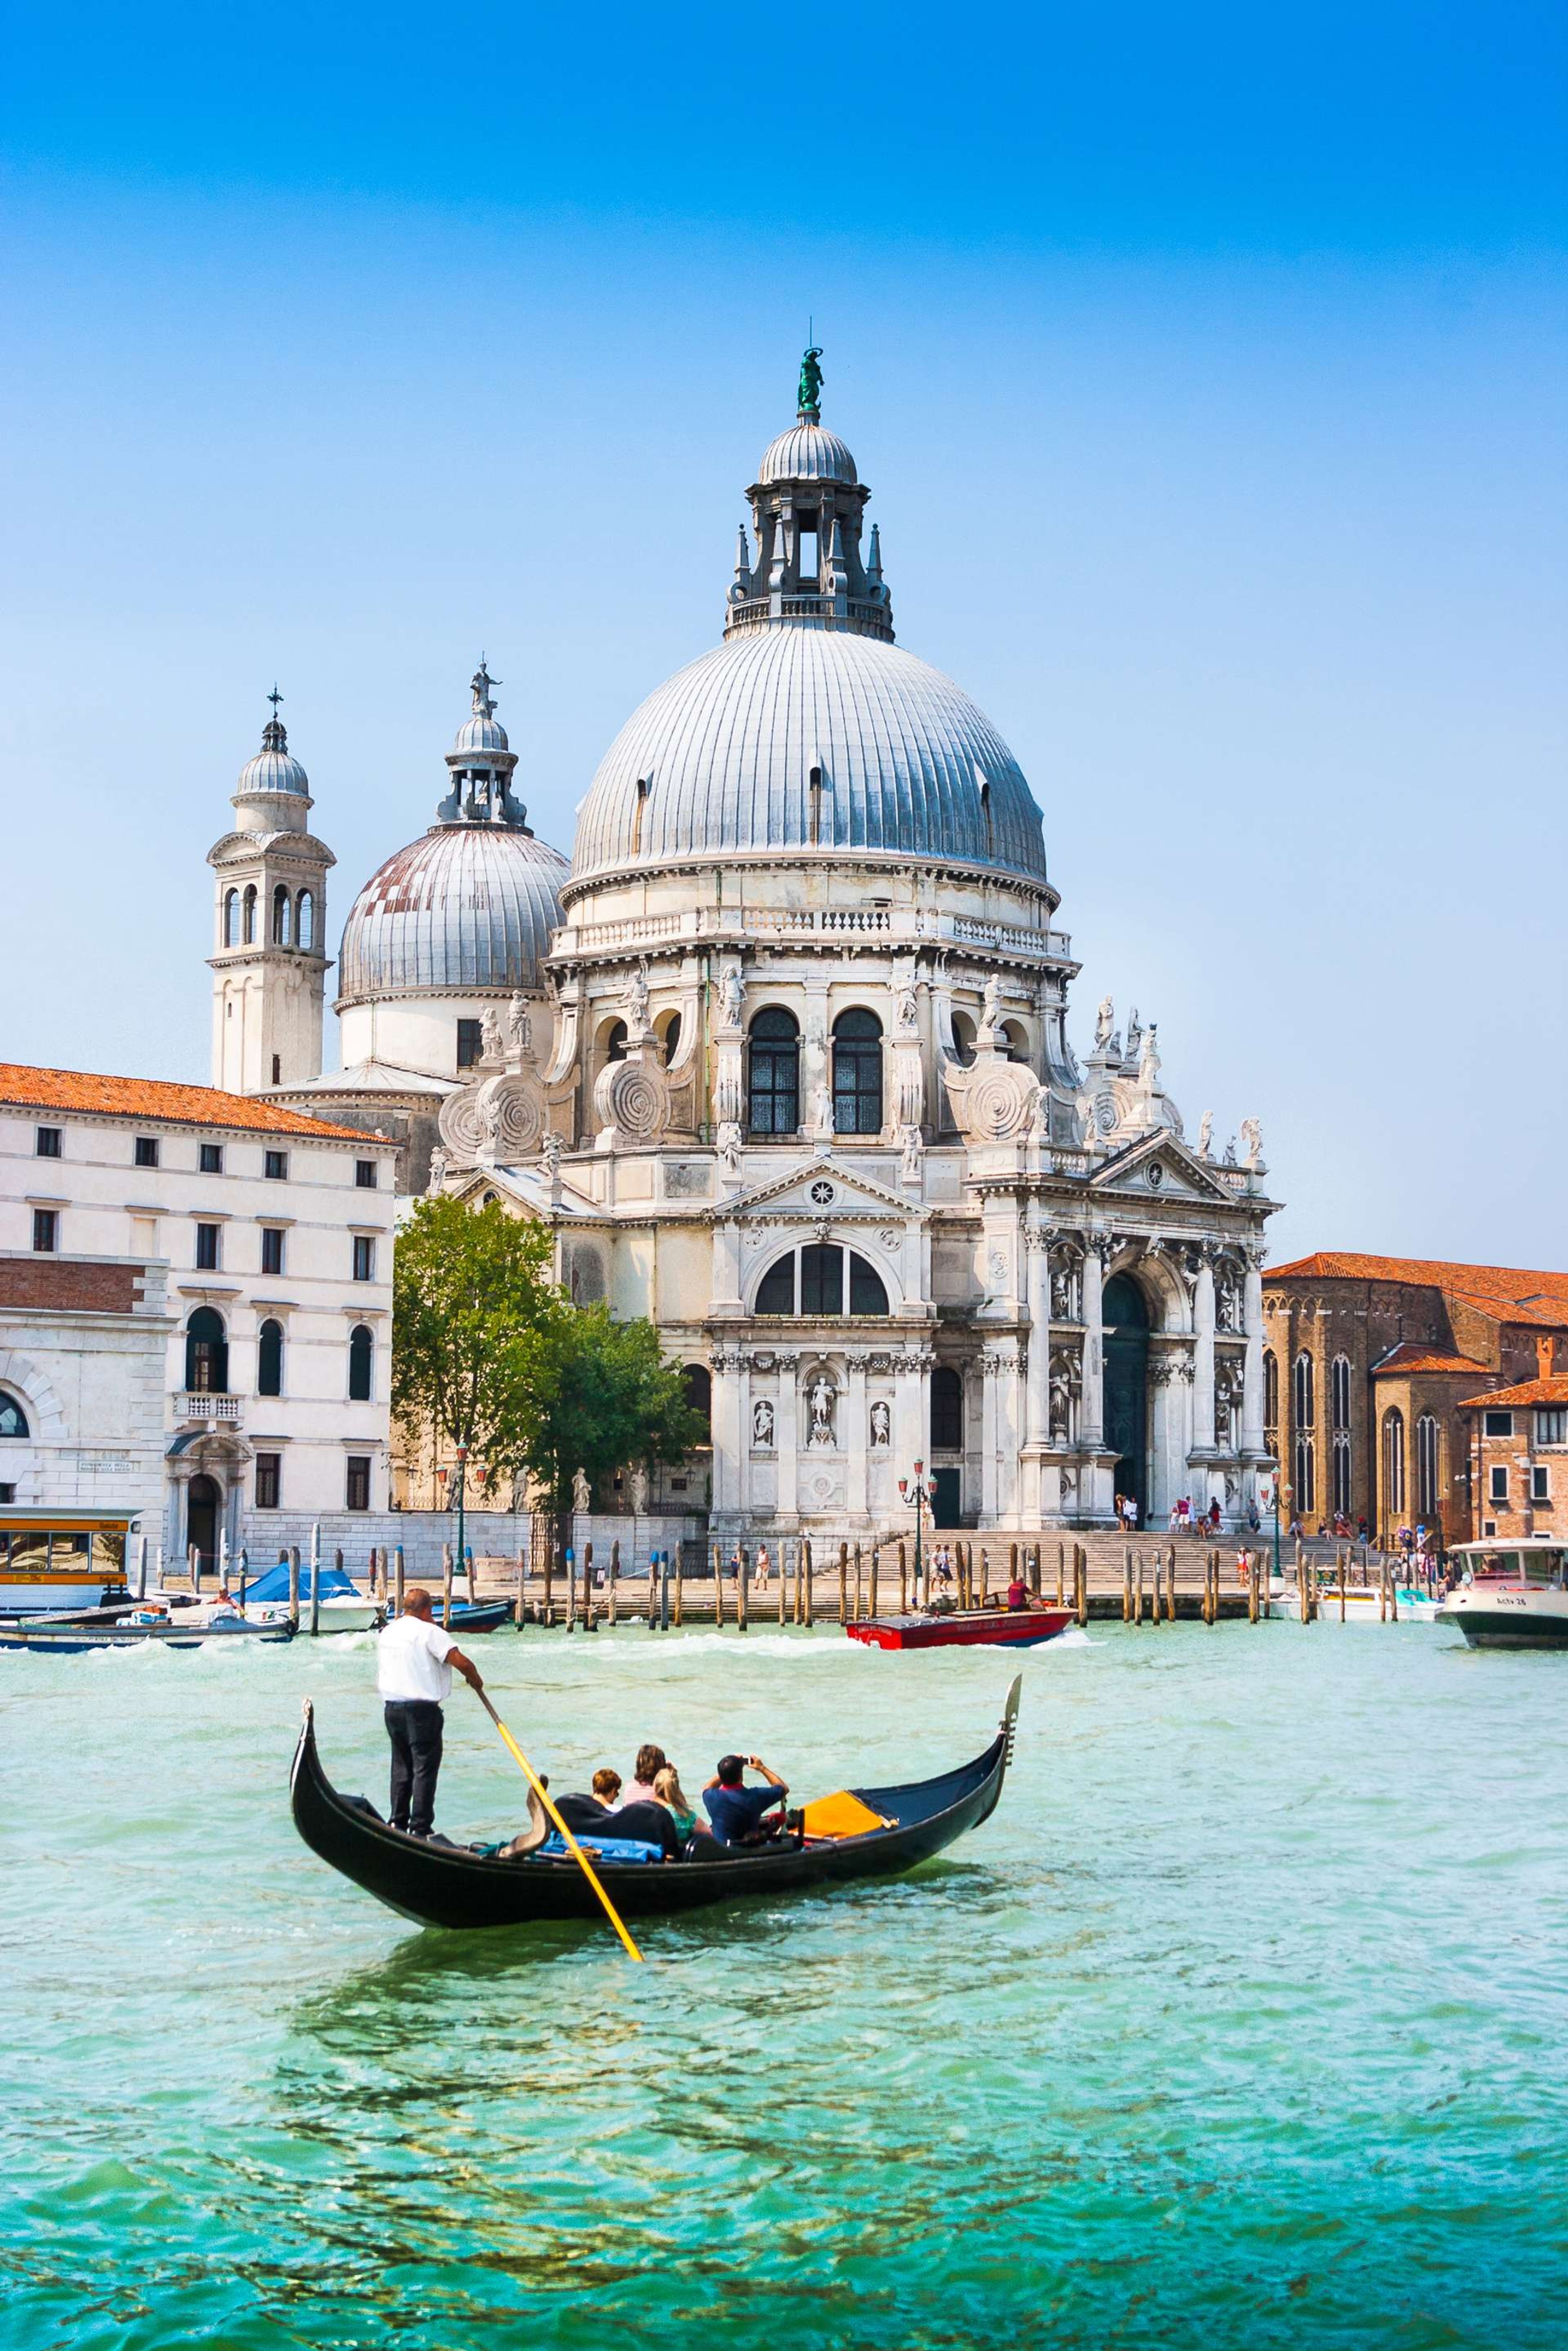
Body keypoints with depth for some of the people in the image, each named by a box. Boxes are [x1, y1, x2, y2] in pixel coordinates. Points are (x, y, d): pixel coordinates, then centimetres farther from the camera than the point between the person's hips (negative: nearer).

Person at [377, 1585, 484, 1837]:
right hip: (421, 1709, -7)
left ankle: (397, 1823, 19)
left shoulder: (387, 1632, 13)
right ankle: (420, 1828, -5)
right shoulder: (429, 1632, -11)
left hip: (391, 1708, 7)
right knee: (425, 1767, -3)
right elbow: (462, 1662, -16)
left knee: (401, 1766, 17)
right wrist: (475, 1681, -1)